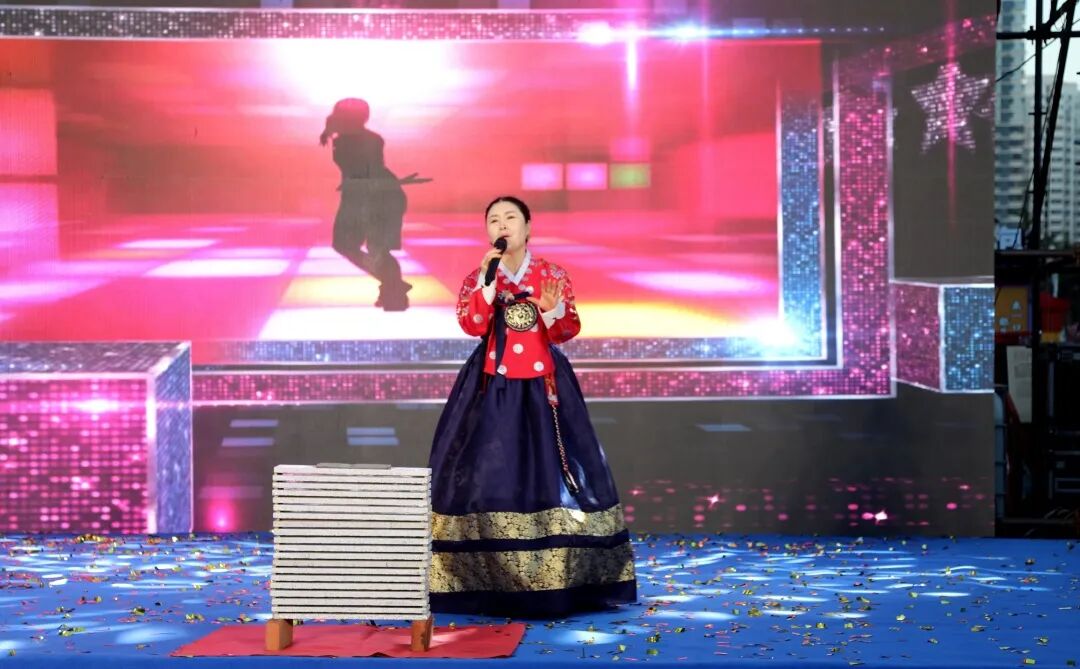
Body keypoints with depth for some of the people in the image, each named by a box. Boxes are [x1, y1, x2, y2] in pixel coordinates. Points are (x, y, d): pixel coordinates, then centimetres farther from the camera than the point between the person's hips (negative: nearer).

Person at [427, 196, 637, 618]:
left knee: (550, 472, 0)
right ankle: (487, 581, 2)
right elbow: (471, 325, -12)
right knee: (487, 473, -5)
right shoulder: (477, 277, 5)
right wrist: (489, 278, -17)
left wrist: (554, 310, -21)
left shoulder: (553, 275, 5)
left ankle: (556, 580, 7)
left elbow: (567, 332, -1)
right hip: (492, 387, 0)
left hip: (542, 385, 0)